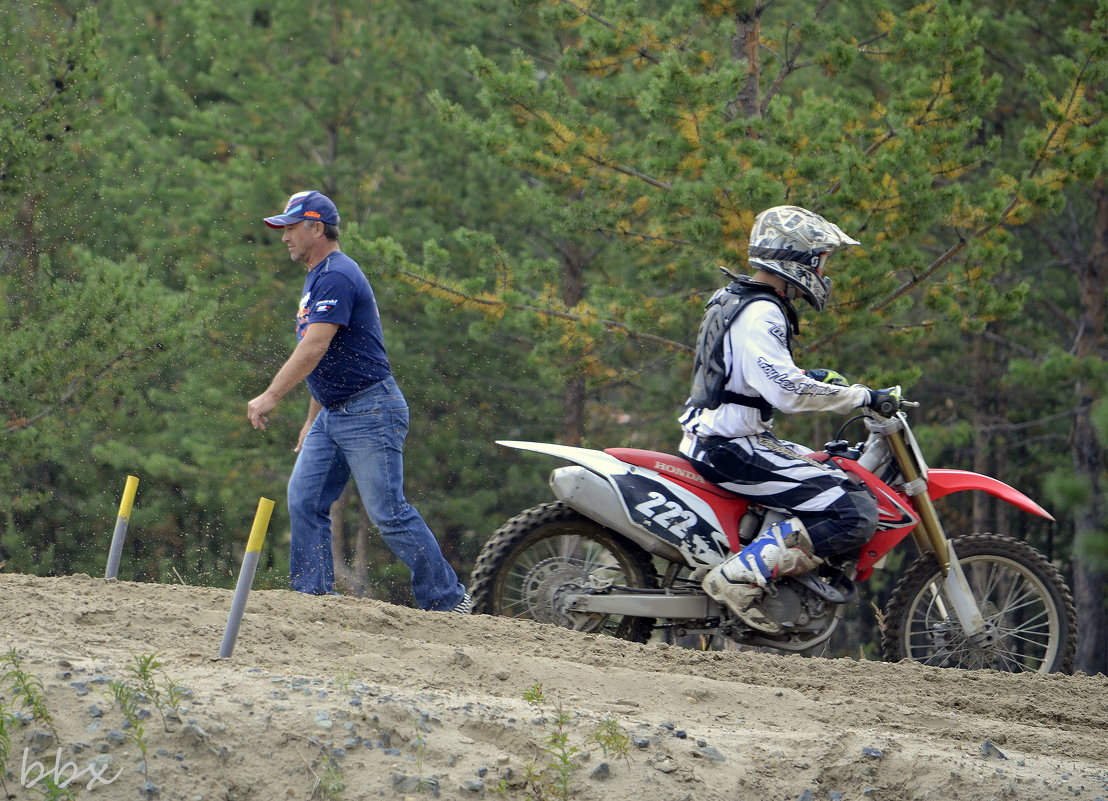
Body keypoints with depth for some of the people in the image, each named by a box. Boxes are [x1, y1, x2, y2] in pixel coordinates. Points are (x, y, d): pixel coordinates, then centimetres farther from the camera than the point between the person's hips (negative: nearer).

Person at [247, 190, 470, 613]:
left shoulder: (337, 277, -16)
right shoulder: (317, 278, 17)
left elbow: (315, 348, -26)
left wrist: (271, 396, -28)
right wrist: (312, 421, 23)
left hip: (369, 411, -10)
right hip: (333, 415, 10)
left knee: (388, 513, -10)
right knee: (304, 501, 2)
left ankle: (449, 601, -3)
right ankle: (312, 596, 3)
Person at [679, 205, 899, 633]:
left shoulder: (734, 297, 15)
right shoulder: (760, 315, -18)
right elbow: (787, 393, -28)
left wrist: (812, 376, 18)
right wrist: (864, 397, -21)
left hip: (712, 437, 11)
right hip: (734, 449, -11)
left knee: (842, 479, 23)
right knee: (855, 514, -19)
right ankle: (739, 577, -19)